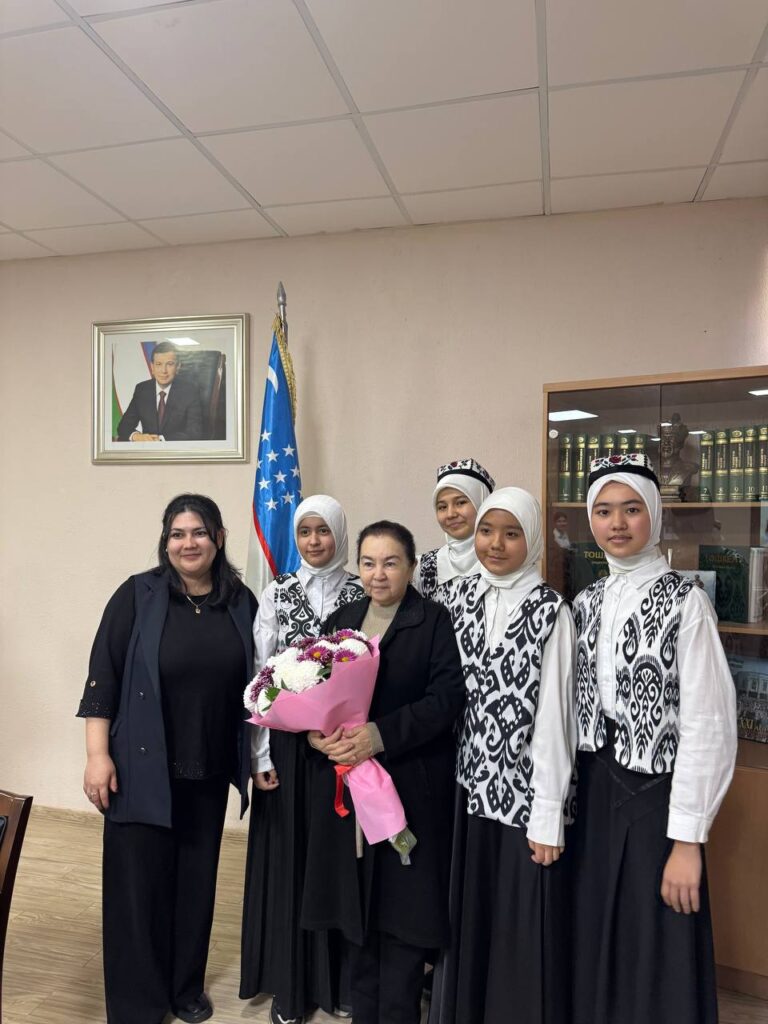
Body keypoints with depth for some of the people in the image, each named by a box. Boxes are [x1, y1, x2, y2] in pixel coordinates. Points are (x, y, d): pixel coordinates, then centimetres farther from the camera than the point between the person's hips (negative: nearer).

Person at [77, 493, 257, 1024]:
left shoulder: (242, 602, 0)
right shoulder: (138, 596, -9)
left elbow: (252, 682, 7)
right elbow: (103, 677, -9)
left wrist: (258, 756, 7)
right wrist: (98, 755, -13)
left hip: (210, 770, 3)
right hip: (143, 767, -3)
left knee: (197, 878, 16)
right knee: (139, 881, 7)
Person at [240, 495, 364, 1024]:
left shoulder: (362, 592, -1)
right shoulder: (278, 594, 1)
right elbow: (260, 676, 0)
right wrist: (261, 754, -3)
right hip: (288, 739, 1)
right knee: (288, 855, 8)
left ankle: (340, 978, 30)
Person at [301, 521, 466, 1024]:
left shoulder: (435, 620, -5)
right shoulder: (340, 622, 10)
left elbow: (447, 697, -14)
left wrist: (381, 735, -23)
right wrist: (315, 734, -12)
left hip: (409, 786, -4)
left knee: (402, 906, 5)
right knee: (357, 905, 14)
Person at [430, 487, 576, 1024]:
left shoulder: (550, 610, -13)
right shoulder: (460, 594, 2)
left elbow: (553, 716, -13)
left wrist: (548, 815, -11)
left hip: (525, 789, -4)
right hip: (469, 782, 5)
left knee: (524, 923, 10)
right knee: (468, 910, 18)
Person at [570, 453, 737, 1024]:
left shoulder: (683, 601, -12)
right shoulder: (587, 603, 5)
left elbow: (709, 724, -15)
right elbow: (578, 708, 9)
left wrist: (687, 839, -15)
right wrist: (578, 794, 5)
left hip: (655, 794, -5)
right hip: (593, 791, 5)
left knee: (656, 957, 9)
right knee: (596, 946, 18)